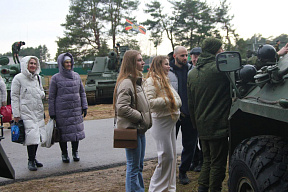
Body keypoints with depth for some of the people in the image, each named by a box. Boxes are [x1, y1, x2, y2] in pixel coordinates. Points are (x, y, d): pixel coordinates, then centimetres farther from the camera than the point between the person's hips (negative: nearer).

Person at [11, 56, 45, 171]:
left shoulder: (37, 78, 14)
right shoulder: (18, 78, -4)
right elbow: (14, 97, -5)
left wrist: (42, 94, 1)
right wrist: (16, 114, -10)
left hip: (38, 111, 6)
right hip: (26, 112, -6)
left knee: (38, 135, 8)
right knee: (31, 135, -13)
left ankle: (33, 158, 22)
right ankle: (31, 161, -2)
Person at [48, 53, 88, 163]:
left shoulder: (76, 76, 8)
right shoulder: (55, 78, -3)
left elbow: (82, 92, 14)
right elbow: (51, 97, -3)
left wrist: (84, 106, 9)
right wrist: (52, 113, -5)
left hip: (76, 109, 3)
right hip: (61, 111, -3)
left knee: (76, 130, 6)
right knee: (63, 132, 4)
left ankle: (75, 152, 24)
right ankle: (64, 154, 20)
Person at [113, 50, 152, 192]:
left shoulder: (137, 81, 15)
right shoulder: (126, 83, -17)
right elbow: (122, 108, -25)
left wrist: (146, 120, 11)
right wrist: (141, 117, -17)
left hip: (139, 129, 10)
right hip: (131, 129, -10)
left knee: (139, 165, 18)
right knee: (133, 166, -2)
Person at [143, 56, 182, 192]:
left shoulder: (164, 80, 20)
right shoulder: (151, 81, -12)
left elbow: (176, 99, 27)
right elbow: (149, 102, -23)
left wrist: (176, 104, 8)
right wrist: (167, 100, -17)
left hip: (170, 121, 10)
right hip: (161, 122, -10)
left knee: (172, 156, 13)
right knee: (166, 157, -8)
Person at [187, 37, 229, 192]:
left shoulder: (193, 73, 10)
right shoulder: (221, 68, -13)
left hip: (202, 126, 8)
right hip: (218, 125, -7)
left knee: (207, 161, 19)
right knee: (218, 163, 3)